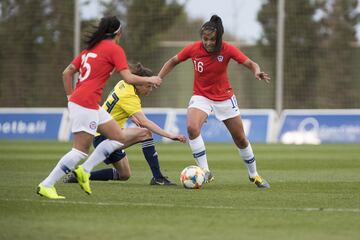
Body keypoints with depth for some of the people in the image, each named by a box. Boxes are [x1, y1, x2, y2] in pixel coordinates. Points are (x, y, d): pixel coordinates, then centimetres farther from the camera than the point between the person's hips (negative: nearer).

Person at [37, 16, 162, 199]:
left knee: (120, 137, 13)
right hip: (86, 104, -9)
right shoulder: (114, 49, -4)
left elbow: (67, 73, 16)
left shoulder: (91, 48, 19)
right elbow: (128, 78, -11)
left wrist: (71, 97, 21)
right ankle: (46, 186, -8)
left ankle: (84, 171, 9)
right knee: (81, 149, -8)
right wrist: (149, 80, 4)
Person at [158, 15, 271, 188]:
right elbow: (173, 62, 1)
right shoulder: (193, 49, -15)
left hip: (224, 98, 0)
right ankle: (204, 171, -22)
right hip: (201, 97, 0)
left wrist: (257, 72, -40)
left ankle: (253, 175, 33)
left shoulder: (227, 50, -18)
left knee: (240, 139, 10)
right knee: (192, 127, -30)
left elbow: (250, 64, -18)